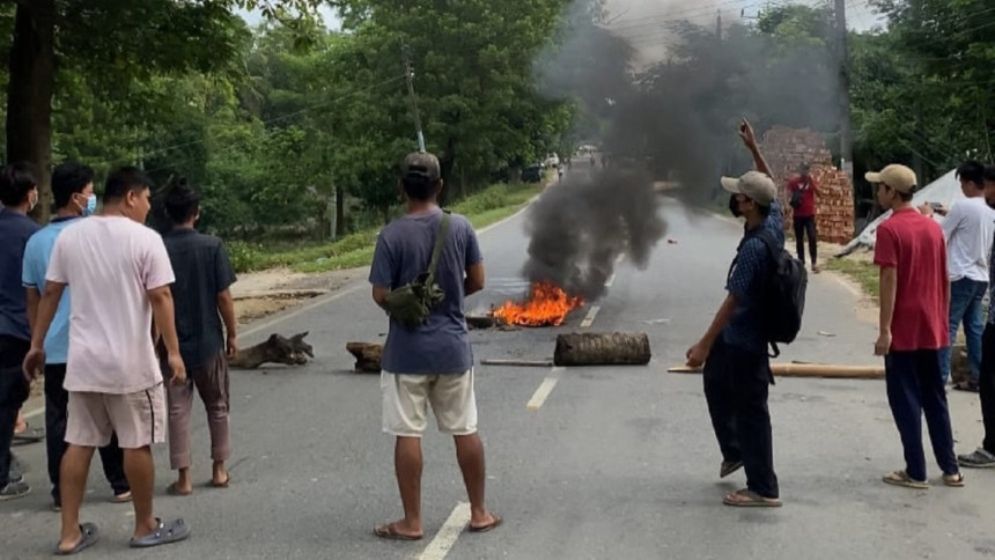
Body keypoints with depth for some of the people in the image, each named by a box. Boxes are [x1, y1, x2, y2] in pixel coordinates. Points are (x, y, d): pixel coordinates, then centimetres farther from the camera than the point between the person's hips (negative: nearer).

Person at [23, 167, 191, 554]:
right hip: (131, 362, -5)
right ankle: (146, 527, 19)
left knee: (79, 443, 11)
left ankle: (70, 533, 15)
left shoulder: (70, 236, 5)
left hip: (83, 361, 5)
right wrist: (173, 352, -9)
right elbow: (160, 298, -13)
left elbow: (50, 293, 8)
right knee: (137, 445, 6)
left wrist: (37, 345, 16)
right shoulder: (145, 238, -10)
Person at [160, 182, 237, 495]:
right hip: (208, 341, -1)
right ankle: (219, 470, 21)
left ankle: (183, 478, 7)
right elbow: (223, 296, -9)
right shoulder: (212, 246, -8)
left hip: (172, 343, 1)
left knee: (177, 410, 6)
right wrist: (232, 334, 2)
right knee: (217, 406, 15)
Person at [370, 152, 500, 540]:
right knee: (466, 430, 12)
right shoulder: (460, 227, -4)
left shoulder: (392, 235, -12)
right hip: (453, 346, 3)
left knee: (407, 435, 5)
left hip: (407, 351, -3)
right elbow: (477, 282, 3)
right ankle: (479, 513, 22)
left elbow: (381, 296, -11)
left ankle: (411, 522, 11)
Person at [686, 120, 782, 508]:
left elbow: (732, 302, -26)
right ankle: (733, 451, 41)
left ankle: (763, 489, 11)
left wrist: (705, 344, -21)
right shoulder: (773, 222, -3)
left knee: (750, 410, 0)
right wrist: (753, 149, 14)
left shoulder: (753, 248, -29)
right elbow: (771, 184, 19)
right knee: (716, 382, 27)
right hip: (740, 332, 10)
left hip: (745, 338, -10)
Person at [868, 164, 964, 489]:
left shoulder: (889, 229, -12)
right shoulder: (933, 227, 9)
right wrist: (943, 320, 19)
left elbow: (889, 280, -17)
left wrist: (884, 329, -16)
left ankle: (915, 472, 6)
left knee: (905, 399, 2)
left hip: (903, 330, -6)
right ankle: (951, 469, 19)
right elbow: (945, 280, 11)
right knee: (935, 398, 15)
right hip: (932, 329, 7)